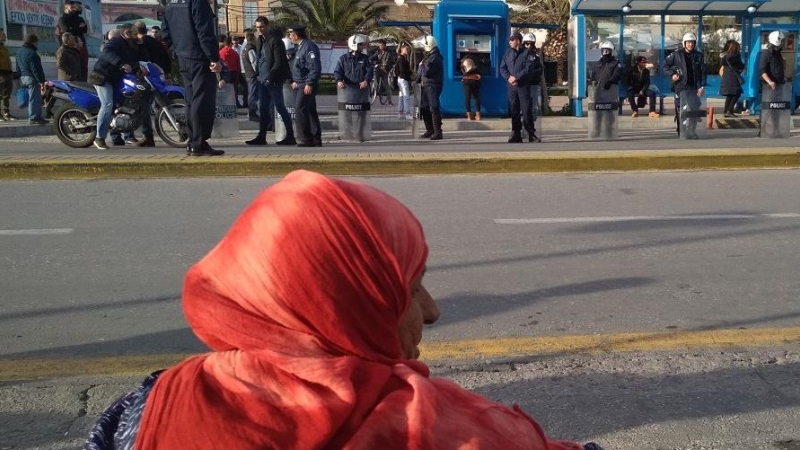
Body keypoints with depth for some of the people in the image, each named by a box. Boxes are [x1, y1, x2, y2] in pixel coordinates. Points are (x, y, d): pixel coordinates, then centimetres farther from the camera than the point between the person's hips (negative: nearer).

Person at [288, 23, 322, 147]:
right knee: (310, 111, 12)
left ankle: (305, 139, -8)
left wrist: (309, 84, -24)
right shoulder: (300, 47, 16)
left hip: (307, 85, -10)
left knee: (300, 110, -12)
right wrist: (296, 81, 21)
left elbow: (315, 68, -22)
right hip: (302, 84, 10)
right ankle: (316, 139, 17)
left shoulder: (309, 47, -16)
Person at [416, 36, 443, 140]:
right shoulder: (428, 56, 15)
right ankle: (430, 130, 22)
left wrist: (421, 65, -3)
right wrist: (418, 80, 2)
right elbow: (421, 71, 16)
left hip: (432, 86, -10)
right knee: (423, 108, 13)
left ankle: (437, 132, -8)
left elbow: (426, 72, -21)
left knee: (434, 109, -10)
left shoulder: (434, 57, -16)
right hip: (426, 86, 10)